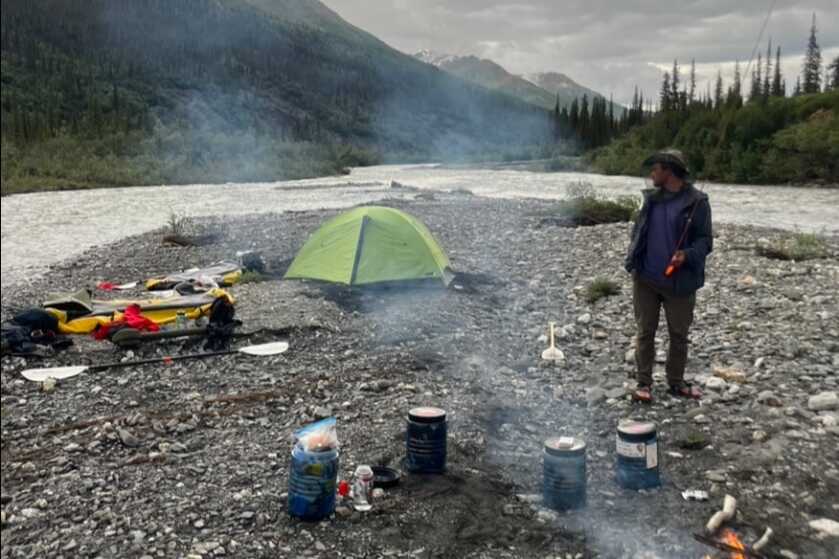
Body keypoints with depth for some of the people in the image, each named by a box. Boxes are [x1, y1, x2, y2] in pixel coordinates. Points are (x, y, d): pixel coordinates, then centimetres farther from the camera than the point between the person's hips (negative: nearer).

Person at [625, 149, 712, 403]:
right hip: (645, 279, 3)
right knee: (645, 332, 7)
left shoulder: (696, 201, -7)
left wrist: (688, 255, -25)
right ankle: (643, 383, 16)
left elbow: (705, 240, -7)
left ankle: (676, 382, 26)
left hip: (679, 282, -3)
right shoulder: (651, 198, 7)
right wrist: (632, 262, 7)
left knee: (679, 334, 9)